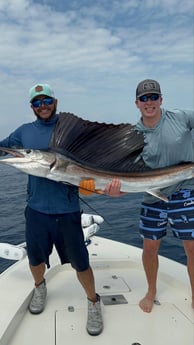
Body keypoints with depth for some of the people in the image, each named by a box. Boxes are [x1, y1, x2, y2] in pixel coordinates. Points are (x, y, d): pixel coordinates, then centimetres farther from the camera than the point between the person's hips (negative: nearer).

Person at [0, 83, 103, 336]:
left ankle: (93, 302, 30)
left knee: (80, 262, 5)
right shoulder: (24, 132, 7)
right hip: (36, 208, 3)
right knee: (35, 258, 19)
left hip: (67, 210, -3)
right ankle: (40, 287, 51)